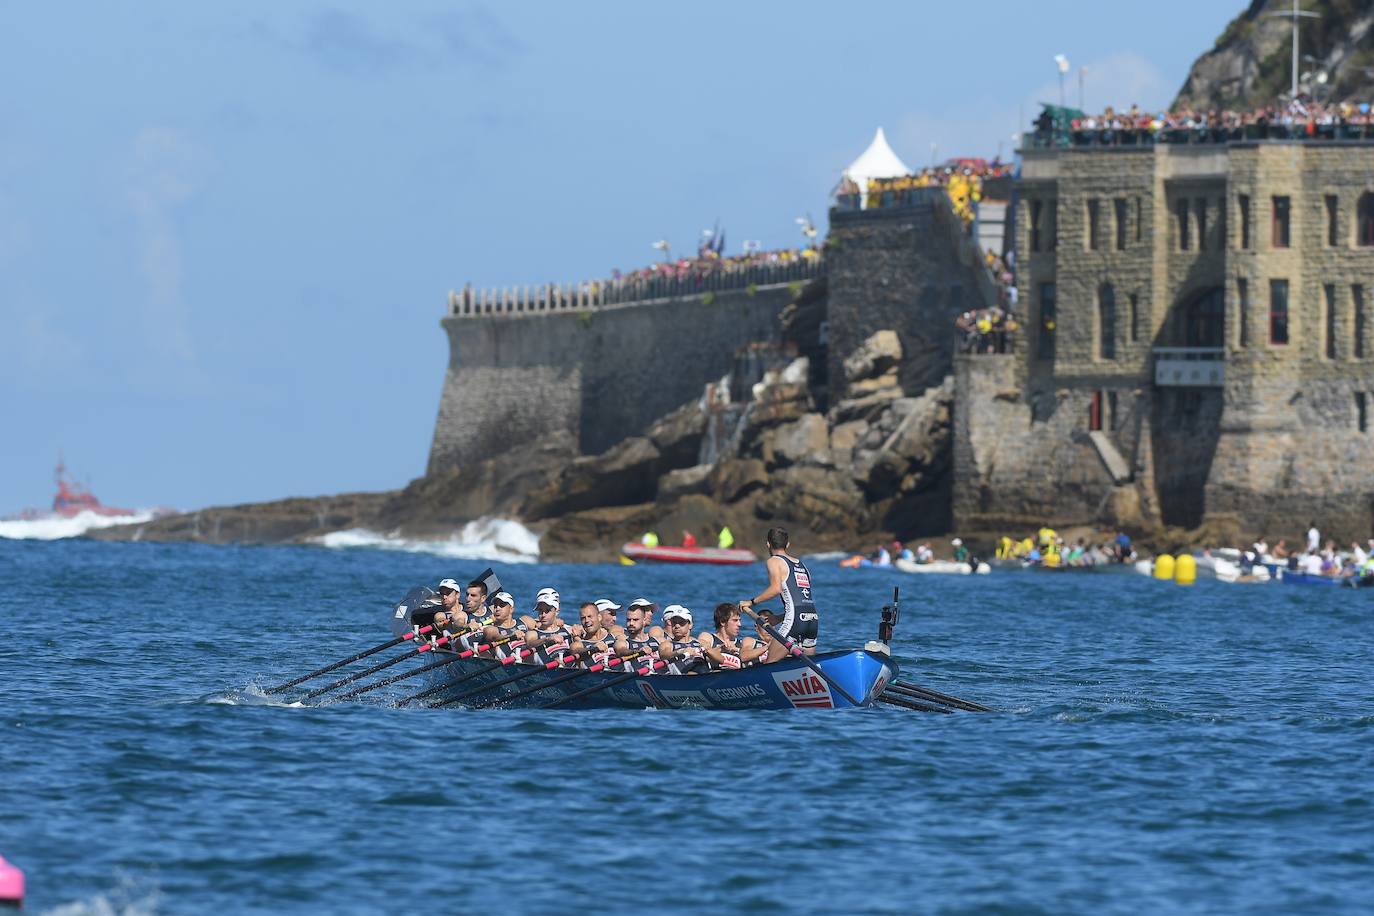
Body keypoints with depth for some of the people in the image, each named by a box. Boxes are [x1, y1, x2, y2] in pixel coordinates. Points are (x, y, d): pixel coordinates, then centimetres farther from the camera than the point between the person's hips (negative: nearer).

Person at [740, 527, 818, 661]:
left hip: (795, 619, -7)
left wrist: (752, 602, -3)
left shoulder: (774, 561, 4)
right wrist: (775, 620, 32)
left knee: (770, 665, -4)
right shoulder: (800, 563, 25)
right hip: (813, 619, 7)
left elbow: (776, 588, -13)